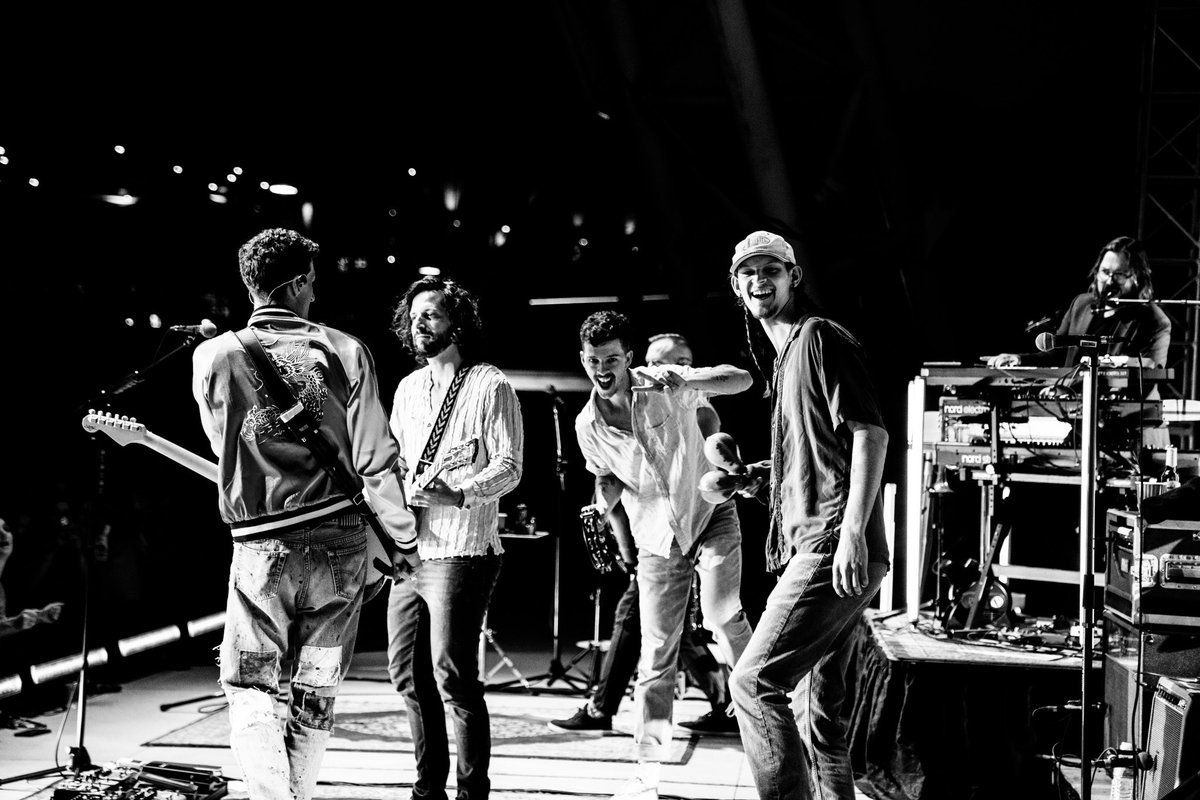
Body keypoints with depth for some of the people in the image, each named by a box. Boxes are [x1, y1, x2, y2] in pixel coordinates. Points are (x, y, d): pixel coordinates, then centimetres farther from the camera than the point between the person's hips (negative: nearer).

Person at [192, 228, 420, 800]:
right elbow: (376, 460, -6)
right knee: (316, 690, 13)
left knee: (249, 683, 10)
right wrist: (404, 540, 6)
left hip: (260, 546, -1)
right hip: (340, 539, 1)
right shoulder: (343, 351, -5)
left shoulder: (213, 357, -2)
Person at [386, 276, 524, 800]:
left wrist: (458, 493, -26)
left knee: (452, 676, -9)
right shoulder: (408, 389, 17)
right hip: (409, 550, 7)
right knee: (407, 672, 10)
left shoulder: (490, 386, -4)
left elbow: (509, 468, -11)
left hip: (460, 553, -7)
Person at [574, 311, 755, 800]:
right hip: (657, 540, 3)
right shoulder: (588, 424, -3)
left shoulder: (667, 387, -13)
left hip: (711, 514, -3)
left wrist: (687, 381, -39)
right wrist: (607, 493, -14)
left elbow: (743, 380, -22)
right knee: (655, 655, 2)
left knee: (722, 617, -26)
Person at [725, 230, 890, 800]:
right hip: (815, 547, 10)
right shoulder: (780, 358, 23)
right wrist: (766, 477, 15)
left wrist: (852, 533, -22)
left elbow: (871, 434, -14)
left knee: (754, 681, -15)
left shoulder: (819, 336, -4)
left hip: (833, 546, -10)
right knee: (819, 709, 12)